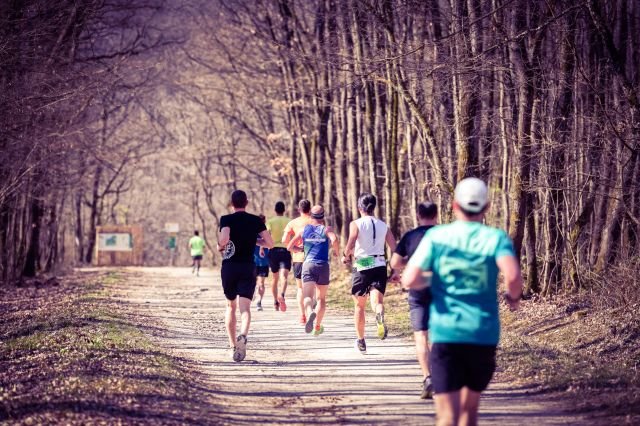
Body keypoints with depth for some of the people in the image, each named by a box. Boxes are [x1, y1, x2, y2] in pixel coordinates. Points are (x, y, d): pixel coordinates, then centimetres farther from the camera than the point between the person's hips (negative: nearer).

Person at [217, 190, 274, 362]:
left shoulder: (226, 219, -3)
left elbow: (224, 239, -22)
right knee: (244, 307, -9)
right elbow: (270, 243, 6)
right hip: (248, 267, 0)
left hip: (229, 267, 0)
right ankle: (243, 336, -38)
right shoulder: (256, 221, 4)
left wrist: (220, 246, 0)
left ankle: (233, 345, 17)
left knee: (231, 306, 18)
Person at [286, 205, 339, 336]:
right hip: (323, 265, 0)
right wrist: (336, 251, 2)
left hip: (308, 265, 0)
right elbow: (334, 239, -16)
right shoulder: (326, 229, 6)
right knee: (321, 298, 18)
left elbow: (290, 246, 11)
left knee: (307, 296, -14)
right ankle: (317, 327, 21)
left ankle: (310, 312, -47)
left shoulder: (304, 229, 12)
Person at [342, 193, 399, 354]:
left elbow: (350, 245, -17)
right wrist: (395, 271, 11)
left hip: (362, 267, -2)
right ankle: (380, 316, -46)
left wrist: (346, 257, 2)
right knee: (377, 300, -9)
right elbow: (395, 249, 5)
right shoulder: (383, 226, 9)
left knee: (360, 305, 13)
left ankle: (361, 341, 22)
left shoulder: (356, 224, -2)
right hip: (380, 267, 2)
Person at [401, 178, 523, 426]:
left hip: (445, 333, -1)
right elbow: (513, 276, -20)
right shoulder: (496, 238, -2)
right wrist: (514, 296, 2)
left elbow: (409, 281, -10)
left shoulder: (436, 236, -1)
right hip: (483, 335, 1)